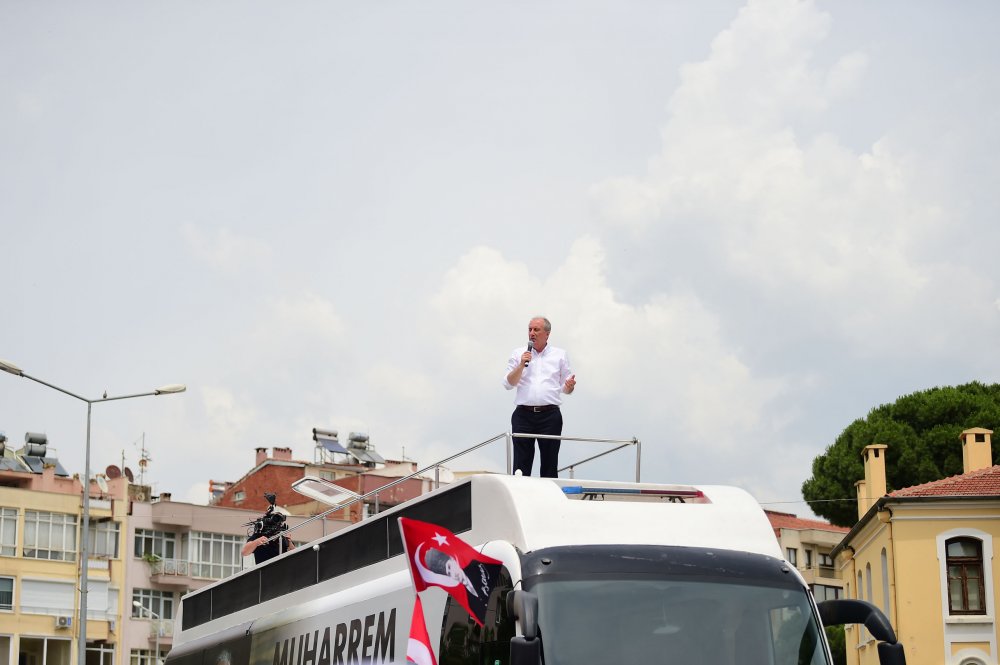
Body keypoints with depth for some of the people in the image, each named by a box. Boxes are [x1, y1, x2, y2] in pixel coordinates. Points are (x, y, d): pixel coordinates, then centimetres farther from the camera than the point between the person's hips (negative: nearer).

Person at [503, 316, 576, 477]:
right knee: (521, 466, -2)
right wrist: (521, 365, -7)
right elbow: (508, 384, 6)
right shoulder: (518, 354, 12)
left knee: (549, 465, -1)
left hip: (550, 415, 0)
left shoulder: (560, 355, 11)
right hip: (523, 415, 0)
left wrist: (570, 386, -12)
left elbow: (565, 389, 11)